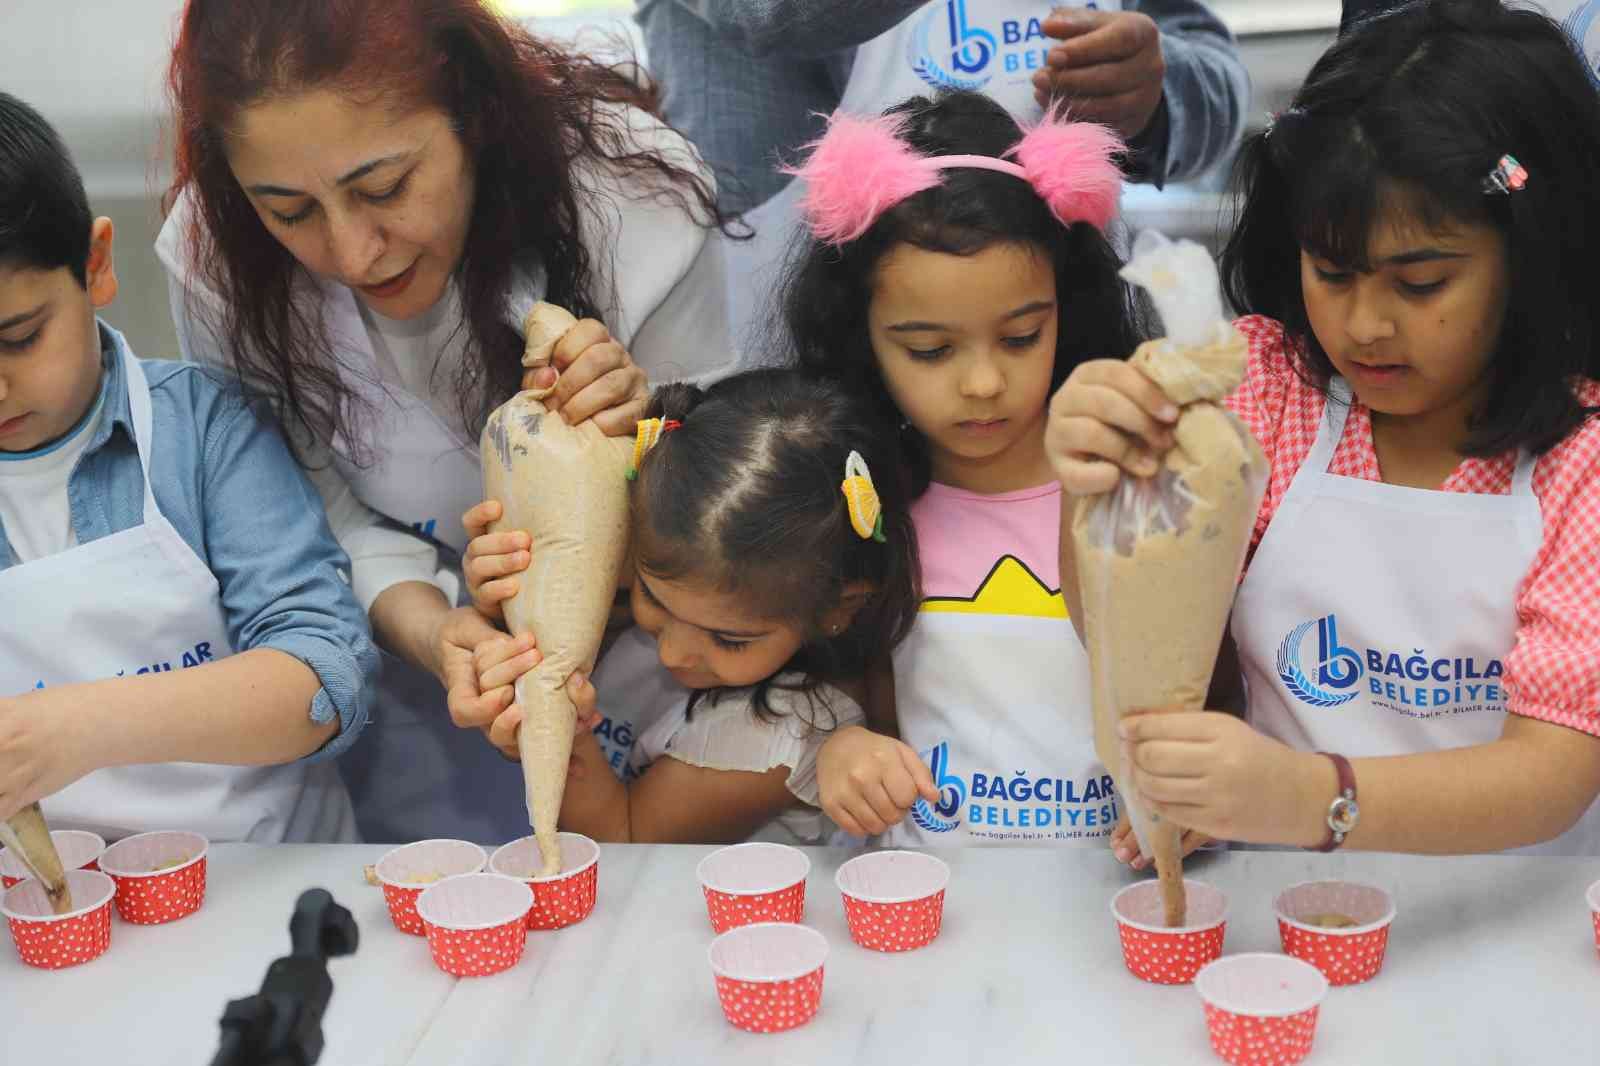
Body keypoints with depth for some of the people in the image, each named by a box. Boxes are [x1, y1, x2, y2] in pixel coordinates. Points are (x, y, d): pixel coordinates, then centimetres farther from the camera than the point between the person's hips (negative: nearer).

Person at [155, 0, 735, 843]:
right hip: (412, 649, 1)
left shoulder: (640, 202, -31)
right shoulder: (214, 256, -24)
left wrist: (636, 440, -39)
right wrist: (427, 631, -34)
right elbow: (324, 516, -14)